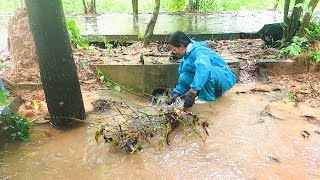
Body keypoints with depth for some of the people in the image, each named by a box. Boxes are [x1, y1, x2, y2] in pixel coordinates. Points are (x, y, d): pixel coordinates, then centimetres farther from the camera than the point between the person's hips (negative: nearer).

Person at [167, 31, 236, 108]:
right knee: (184, 77, -7)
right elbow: (183, 80, 10)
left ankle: (209, 96, -13)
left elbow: (204, 68, -47)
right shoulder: (188, 54, 5)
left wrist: (193, 91, -50)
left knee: (205, 71, -37)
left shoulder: (198, 52, -25)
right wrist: (177, 93, -1)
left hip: (225, 78, -9)